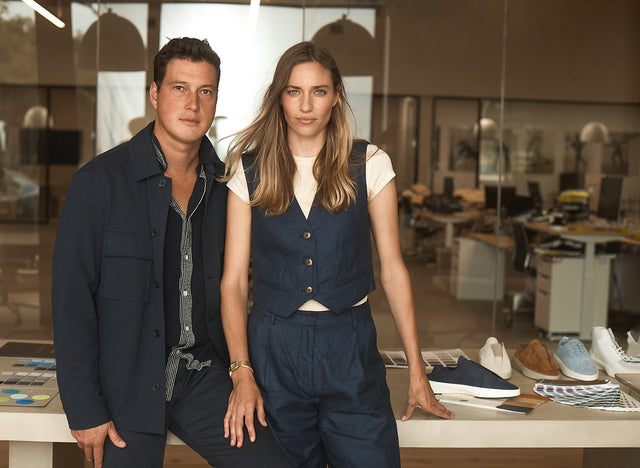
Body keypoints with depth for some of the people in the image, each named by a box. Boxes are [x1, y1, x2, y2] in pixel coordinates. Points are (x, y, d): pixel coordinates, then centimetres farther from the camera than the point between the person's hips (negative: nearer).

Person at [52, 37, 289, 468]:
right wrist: (84, 410, -11)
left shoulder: (225, 185, 4)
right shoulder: (100, 181, -8)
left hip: (204, 378, 3)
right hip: (126, 382, -3)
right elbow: (72, 299, -9)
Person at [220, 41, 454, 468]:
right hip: (273, 349, 0)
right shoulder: (250, 172, 2)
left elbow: (392, 268, 5)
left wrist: (416, 370, 5)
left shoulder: (370, 165, 1)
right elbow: (233, 279, 0)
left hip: (350, 347, 0)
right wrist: (242, 373, -11)